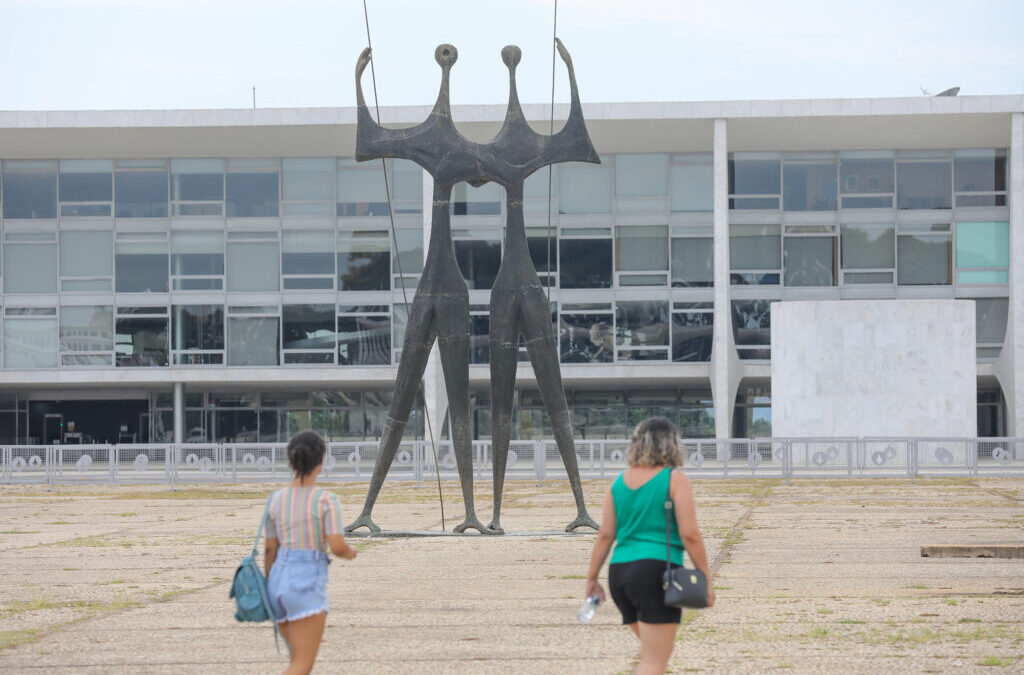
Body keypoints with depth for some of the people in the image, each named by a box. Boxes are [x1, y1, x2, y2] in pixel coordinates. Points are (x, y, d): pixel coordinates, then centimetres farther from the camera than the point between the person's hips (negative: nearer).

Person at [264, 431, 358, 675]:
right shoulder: (326, 500, -8)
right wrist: (350, 553, 8)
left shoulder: (276, 499, 7)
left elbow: (270, 550, 11)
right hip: (308, 583, -6)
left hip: (279, 580, 6)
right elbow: (337, 546, -16)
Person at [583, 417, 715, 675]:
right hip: (657, 570, -6)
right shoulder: (675, 480, -4)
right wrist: (706, 579, -5)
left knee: (651, 650, 24)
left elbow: (605, 534, 8)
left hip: (620, 571, 6)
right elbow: (689, 534, -10)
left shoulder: (620, 482, 11)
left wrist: (592, 577, 14)